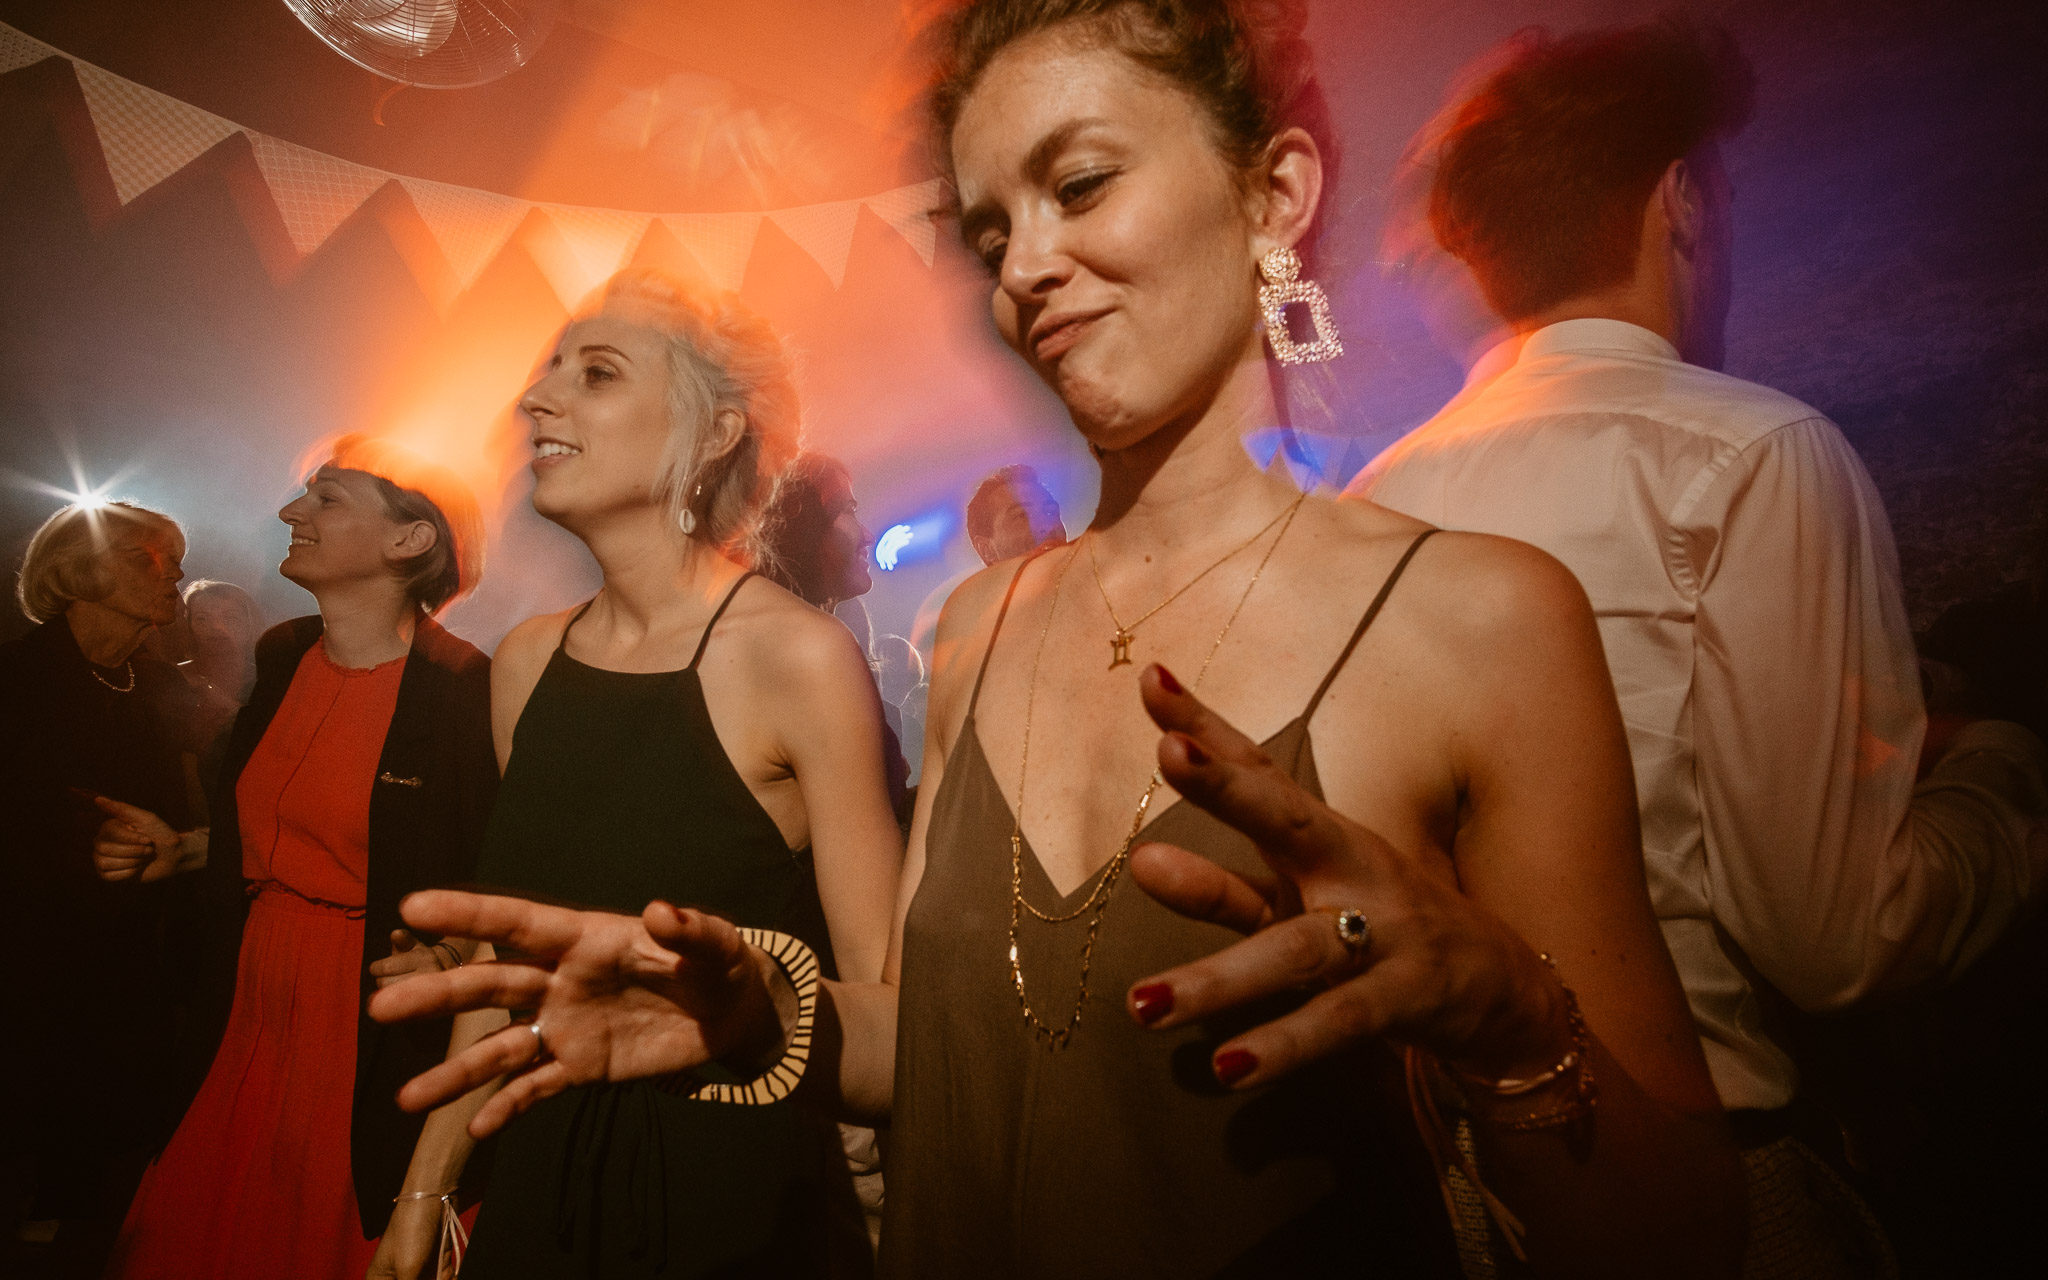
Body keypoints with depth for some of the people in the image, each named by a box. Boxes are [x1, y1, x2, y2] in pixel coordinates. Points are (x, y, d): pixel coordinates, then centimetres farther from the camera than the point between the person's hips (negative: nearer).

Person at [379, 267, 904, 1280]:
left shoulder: (799, 656, -19)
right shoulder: (525, 662, -1)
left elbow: (877, 981, -16)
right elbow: (512, 953, 7)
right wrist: (425, 1191, 11)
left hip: (739, 1197, -5)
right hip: (541, 1175, 5)